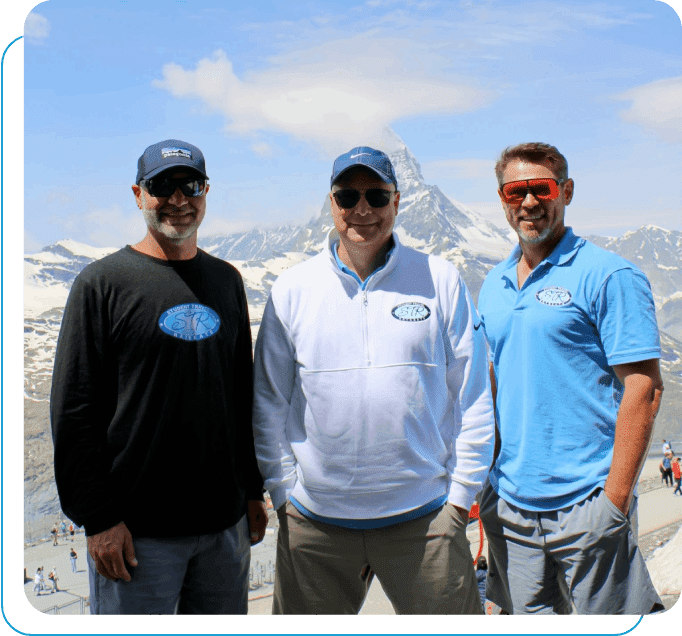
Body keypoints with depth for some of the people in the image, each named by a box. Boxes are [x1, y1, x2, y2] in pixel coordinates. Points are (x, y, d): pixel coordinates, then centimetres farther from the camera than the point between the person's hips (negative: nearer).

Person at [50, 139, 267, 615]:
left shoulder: (227, 280, 9)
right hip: (139, 530, -4)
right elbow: (75, 411, -8)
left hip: (227, 521, 5)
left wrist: (253, 490, 13)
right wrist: (97, 518, -11)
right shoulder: (103, 282, -6)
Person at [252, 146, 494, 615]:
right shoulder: (292, 290, 1)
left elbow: (472, 397, 2)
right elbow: (269, 403, 5)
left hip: (424, 518, -1)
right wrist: (283, 493, 2)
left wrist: (460, 496, 0)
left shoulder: (441, 282, -1)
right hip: (314, 522, 1)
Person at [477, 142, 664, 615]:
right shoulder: (494, 285, 10)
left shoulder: (609, 276, -9)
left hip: (585, 505, -5)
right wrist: (488, 475, 11)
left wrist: (616, 498, -16)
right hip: (508, 504, 6)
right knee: (523, 615, 17)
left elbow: (644, 388, -12)